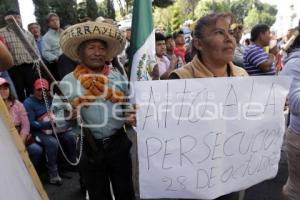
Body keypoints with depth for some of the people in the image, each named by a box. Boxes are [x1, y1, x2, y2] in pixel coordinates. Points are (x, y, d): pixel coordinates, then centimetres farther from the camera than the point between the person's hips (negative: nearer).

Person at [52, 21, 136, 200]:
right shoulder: (68, 82, -5)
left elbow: (128, 106, 10)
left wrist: (130, 116, -10)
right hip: (89, 148, -1)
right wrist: (69, 115, -24)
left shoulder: (118, 77, 2)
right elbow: (56, 116, -3)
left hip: (119, 144, 2)